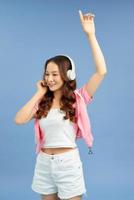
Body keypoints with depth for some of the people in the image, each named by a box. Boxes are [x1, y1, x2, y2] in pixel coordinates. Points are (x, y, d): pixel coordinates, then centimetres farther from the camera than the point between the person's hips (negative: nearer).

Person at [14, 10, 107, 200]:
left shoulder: (77, 98, -8)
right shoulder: (42, 102, 4)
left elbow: (101, 71, -19)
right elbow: (19, 120, -11)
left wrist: (90, 34, -21)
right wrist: (39, 93, -6)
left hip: (68, 162, -4)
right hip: (44, 163, 4)